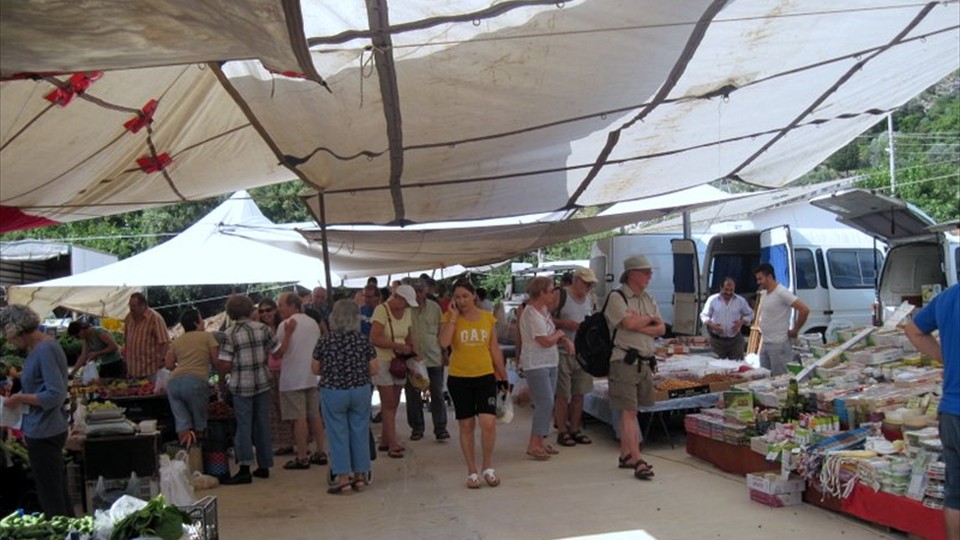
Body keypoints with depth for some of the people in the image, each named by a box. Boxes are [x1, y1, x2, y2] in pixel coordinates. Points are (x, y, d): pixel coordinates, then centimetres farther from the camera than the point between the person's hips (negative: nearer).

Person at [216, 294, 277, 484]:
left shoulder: (229, 334, -9)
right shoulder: (262, 328, 1)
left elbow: (224, 364, -13)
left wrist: (221, 378, 6)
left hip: (241, 386, -4)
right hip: (263, 383, 4)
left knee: (244, 426, 2)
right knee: (262, 425, 11)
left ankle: (245, 469, -2)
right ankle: (264, 466, 18)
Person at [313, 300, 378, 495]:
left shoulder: (325, 342, -8)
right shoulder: (363, 341, -5)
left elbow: (315, 369, 0)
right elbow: (374, 369, -2)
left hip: (333, 392, -2)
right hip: (360, 391, 2)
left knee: (338, 434, 7)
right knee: (360, 431, 11)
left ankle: (343, 478, 8)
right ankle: (360, 475, 17)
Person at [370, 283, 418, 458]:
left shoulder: (406, 312, 6)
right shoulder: (381, 310, -15)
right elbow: (374, 339, -22)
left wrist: (411, 350, -3)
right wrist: (399, 346, -23)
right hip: (383, 361, -6)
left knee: (393, 404, 10)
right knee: (389, 404, -4)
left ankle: (385, 441, 19)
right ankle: (393, 444, -2)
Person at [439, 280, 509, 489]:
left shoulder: (488, 318, 5)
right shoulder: (450, 318, -1)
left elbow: (494, 349, 11)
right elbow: (444, 342, -19)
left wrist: (503, 376, 11)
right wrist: (454, 315, -15)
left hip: (485, 376, 1)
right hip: (459, 378, -1)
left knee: (488, 422, -10)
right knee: (466, 425, 7)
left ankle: (488, 468, 10)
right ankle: (472, 472, 19)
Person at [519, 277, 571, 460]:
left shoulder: (544, 310, 12)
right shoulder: (531, 314, -17)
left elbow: (553, 334, 20)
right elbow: (546, 341, -22)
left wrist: (565, 341, -1)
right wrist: (560, 334, -3)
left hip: (550, 364, 9)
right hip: (536, 365, -9)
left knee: (547, 404, 9)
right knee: (545, 404, -12)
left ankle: (540, 442, 16)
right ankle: (533, 445, -7)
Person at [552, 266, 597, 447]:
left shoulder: (591, 299, 12)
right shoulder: (561, 295, -10)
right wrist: (565, 324, -20)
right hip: (563, 352, -6)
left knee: (579, 393, 10)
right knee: (563, 395, -1)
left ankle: (575, 429, 20)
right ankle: (562, 431, 8)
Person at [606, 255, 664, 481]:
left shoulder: (649, 299, 15)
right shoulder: (617, 297, -8)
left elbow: (661, 329, 7)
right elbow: (630, 323, -22)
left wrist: (639, 325, -10)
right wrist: (650, 319, -2)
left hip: (646, 362, 7)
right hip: (625, 360, -7)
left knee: (631, 411, 13)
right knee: (628, 411, -7)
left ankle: (625, 455, 20)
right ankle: (637, 461, -10)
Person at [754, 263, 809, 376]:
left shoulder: (782, 293, -15)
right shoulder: (763, 293, 11)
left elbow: (804, 310, -20)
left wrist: (795, 330, -12)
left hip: (778, 344, -9)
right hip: (764, 344, 9)